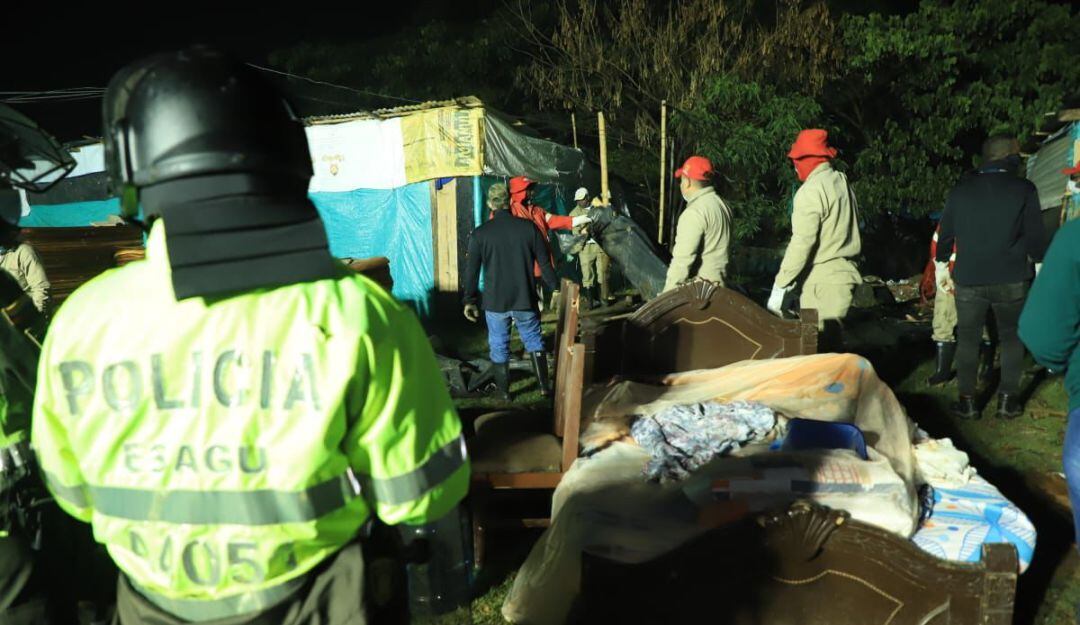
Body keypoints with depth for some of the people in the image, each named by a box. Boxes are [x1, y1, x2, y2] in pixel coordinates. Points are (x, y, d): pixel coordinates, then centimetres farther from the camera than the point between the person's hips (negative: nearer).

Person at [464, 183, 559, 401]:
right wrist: (555, 288, 11)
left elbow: (471, 271, -3)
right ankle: (544, 385, 16)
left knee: (499, 346, 12)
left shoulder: (480, 234, -6)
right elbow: (544, 263, -1)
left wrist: (469, 301, 5)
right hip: (525, 300, 1)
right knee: (534, 340, 17)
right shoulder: (528, 228, -5)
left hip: (495, 302, -1)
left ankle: (504, 392, 21)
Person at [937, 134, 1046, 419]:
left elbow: (945, 233, 8)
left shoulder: (961, 190, 2)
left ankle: (967, 401, 12)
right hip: (1011, 280, -1)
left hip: (969, 280, 1)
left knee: (967, 339, 11)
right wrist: (1039, 263, 17)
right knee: (1011, 337, 15)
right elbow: (1035, 236, -1)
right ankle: (1008, 399, 14)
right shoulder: (1024, 189, -4)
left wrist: (942, 263, 24)